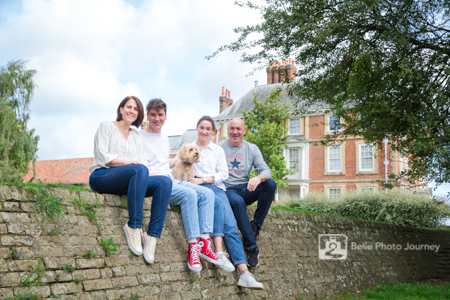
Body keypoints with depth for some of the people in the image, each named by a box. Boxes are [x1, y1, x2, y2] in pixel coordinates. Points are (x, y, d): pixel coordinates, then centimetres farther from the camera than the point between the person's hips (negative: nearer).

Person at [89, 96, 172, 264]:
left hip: (127, 183, 6)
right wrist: (129, 163, -17)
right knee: (140, 170, -36)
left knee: (164, 182, -23)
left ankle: (152, 236, -31)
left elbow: (142, 162, 14)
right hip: (101, 177, -5)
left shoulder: (137, 137, 26)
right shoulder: (106, 126, 9)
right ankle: (133, 226, -35)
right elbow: (103, 158, -4)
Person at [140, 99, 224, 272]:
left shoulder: (165, 139, 24)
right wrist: (149, 175, -18)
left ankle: (204, 242, -21)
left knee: (207, 193, -12)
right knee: (189, 194, -31)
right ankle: (193, 246, -31)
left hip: (171, 180, 8)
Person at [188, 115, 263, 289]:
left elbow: (223, 174, 9)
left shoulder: (218, 150, 22)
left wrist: (203, 179, -5)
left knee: (231, 226, -20)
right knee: (217, 202, -37)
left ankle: (244, 274, -32)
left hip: (216, 187, 2)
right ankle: (219, 252, -44)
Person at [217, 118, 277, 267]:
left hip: (246, 189, 4)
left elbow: (266, 170, -3)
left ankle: (256, 225, -17)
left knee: (271, 184, -23)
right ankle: (251, 246, -32)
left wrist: (259, 178, -28)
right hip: (228, 190, -3)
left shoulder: (252, 148, 9)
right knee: (238, 202, -38)